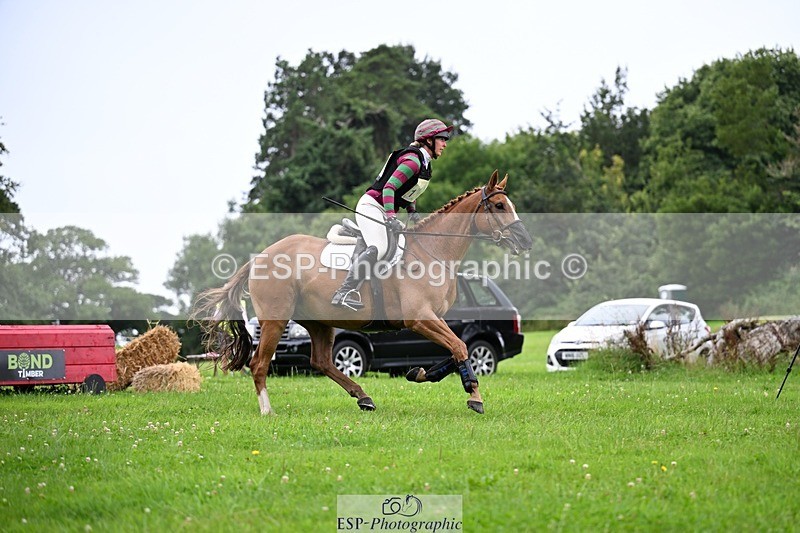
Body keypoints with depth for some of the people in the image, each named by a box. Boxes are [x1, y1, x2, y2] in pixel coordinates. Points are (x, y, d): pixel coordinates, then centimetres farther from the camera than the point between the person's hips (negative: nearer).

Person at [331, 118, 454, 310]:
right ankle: (344, 293, -39)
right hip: (372, 206, -11)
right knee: (379, 248, -30)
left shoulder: (423, 163, 14)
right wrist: (391, 218, -32)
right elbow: (389, 187, -23)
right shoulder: (413, 161, -16)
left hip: (384, 211, 11)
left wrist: (412, 212, 9)